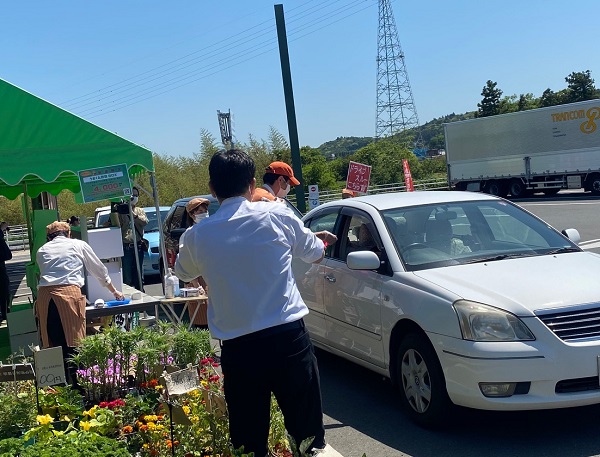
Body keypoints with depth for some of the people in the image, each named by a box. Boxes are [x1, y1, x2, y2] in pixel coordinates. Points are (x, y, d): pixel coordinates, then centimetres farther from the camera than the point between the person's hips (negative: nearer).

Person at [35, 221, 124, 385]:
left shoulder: (41, 251, 25)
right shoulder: (79, 245, 20)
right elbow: (99, 270, 27)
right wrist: (114, 291, 41)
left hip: (44, 295, 3)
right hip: (69, 294, -3)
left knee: (53, 343, 8)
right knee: (74, 343, -2)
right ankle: (77, 383, -7)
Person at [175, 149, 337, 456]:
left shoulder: (198, 234, 2)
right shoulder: (276, 215, -1)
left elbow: (183, 272, 24)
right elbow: (315, 254, 17)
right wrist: (321, 240, 39)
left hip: (237, 348, 1)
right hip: (288, 338, -1)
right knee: (306, 432, 11)